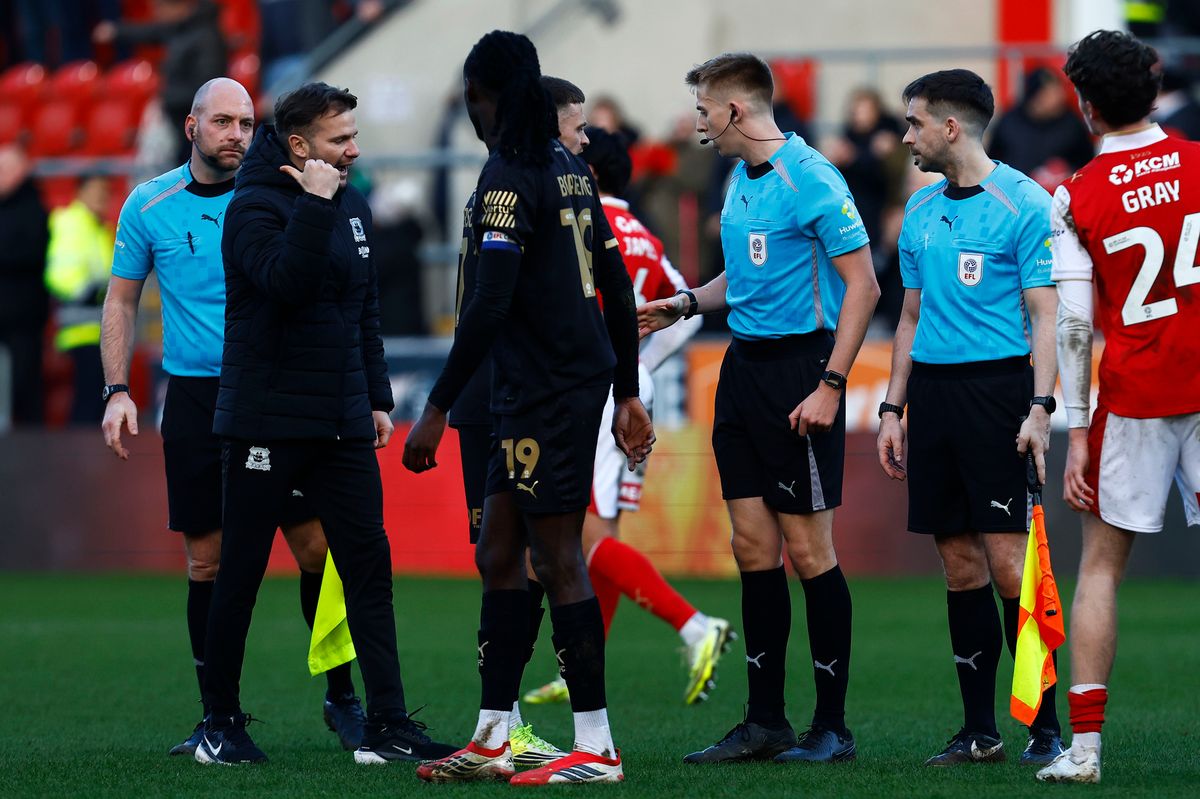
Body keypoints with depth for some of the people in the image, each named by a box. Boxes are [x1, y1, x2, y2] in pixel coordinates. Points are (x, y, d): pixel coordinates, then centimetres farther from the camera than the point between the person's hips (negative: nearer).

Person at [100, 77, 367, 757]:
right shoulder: (150, 205, 3)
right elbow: (123, 299, 12)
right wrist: (118, 390, 2)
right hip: (194, 396, 1)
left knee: (316, 547, -3)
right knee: (207, 563, 2)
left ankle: (342, 697, 9)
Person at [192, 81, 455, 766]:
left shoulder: (352, 206, 12)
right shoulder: (254, 207, -10)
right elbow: (288, 283, -28)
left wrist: (377, 397, 17)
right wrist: (315, 205, -26)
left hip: (342, 424, 6)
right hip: (267, 421, -6)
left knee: (369, 564, 0)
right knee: (240, 573, 1)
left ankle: (388, 725, 0)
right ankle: (222, 723, 12)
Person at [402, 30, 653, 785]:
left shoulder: (510, 174, -14)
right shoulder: (567, 166, 14)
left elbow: (490, 304, -21)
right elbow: (618, 286, 17)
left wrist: (437, 408, -18)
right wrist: (628, 396, 23)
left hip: (547, 392, -9)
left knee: (559, 559, -5)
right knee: (500, 555, 13)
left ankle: (596, 747, -3)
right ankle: (494, 740, 15)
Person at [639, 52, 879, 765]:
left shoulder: (810, 177, -13)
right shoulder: (741, 178, 14)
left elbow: (862, 285, -15)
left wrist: (830, 386, -20)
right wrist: (689, 303, 14)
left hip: (799, 367, -8)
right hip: (743, 366, 8)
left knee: (808, 549, -5)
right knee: (754, 546, 8)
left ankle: (833, 727, 2)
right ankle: (765, 724, 13)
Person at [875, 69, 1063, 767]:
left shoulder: (1024, 204, -5)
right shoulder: (921, 210, 16)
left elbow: (1044, 315, -7)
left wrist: (1040, 407, -16)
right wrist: (893, 408, 17)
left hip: (998, 387, -6)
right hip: (933, 389, 6)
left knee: (1008, 559, -10)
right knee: (960, 563, 6)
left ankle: (1045, 727, -5)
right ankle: (979, 731, 10)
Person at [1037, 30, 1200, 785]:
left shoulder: (1076, 199, -4)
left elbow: (1074, 325, -7)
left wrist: (1077, 431, -3)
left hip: (1134, 397, -1)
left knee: (1102, 564, 8)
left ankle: (1085, 743, 2)